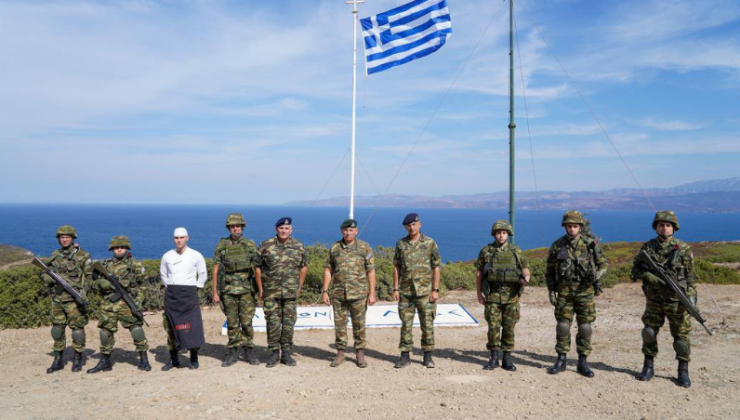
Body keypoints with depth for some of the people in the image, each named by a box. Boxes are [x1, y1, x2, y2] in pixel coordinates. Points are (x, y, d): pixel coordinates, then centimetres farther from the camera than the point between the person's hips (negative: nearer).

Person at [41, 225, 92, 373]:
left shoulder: (82, 255, -3)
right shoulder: (54, 255, 12)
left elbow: (89, 275, -2)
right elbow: (45, 273, 16)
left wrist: (83, 290, -13)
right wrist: (49, 277, -6)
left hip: (74, 298, -5)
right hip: (57, 298, 5)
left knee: (77, 328, -1)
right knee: (57, 328, 9)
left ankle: (78, 359, 12)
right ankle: (58, 360, 21)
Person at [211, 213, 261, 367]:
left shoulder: (250, 245, 2)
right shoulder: (221, 246, 3)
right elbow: (216, 269, 4)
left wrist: (259, 289, 2)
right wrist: (215, 292, 1)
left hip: (246, 290, -1)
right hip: (228, 290, 1)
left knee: (246, 322, 0)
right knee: (232, 323, 6)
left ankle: (249, 351, 13)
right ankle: (233, 353, 16)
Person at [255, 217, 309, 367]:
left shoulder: (299, 246, 2)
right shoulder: (266, 246, -2)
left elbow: (304, 267, 12)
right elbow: (257, 267, 3)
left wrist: (299, 287, 9)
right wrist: (261, 289, 1)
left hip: (291, 292, 1)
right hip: (271, 292, -1)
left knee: (289, 323, 6)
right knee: (273, 323, 2)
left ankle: (286, 353, 18)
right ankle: (274, 353, 14)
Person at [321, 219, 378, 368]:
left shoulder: (364, 247, -3)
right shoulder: (334, 248, 5)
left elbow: (371, 271, -3)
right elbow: (328, 270, 8)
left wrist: (372, 293, -7)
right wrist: (324, 291, 2)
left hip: (359, 293, -2)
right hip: (338, 294, 2)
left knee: (359, 324, 5)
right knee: (339, 324, 7)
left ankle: (360, 354, 17)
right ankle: (340, 353, 20)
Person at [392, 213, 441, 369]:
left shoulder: (430, 243, -2)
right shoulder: (400, 244, 5)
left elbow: (436, 268, -2)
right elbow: (396, 267, 7)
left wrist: (435, 290, -7)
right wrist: (395, 289, 2)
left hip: (425, 291, -2)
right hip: (405, 292, 2)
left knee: (427, 324, 3)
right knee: (406, 324, 6)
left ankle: (428, 356, 14)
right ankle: (405, 356, 14)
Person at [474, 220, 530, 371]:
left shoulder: (516, 252, 2)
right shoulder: (486, 251, 0)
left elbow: (526, 270, 7)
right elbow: (479, 273, 5)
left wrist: (526, 278, -16)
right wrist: (478, 293, 2)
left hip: (511, 295, 1)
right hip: (492, 295, -1)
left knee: (509, 328, 5)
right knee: (493, 327, 0)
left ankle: (507, 359, 15)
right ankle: (494, 358, 11)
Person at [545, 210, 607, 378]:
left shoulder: (591, 244, -2)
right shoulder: (557, 246, 1)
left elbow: (603, 264, 6)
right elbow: (549, 270, 8)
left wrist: (597, 274, -15)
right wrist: (551, 291, 3)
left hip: (585, 290, -1)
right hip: (564, 291, 1)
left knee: (585, 327, 2)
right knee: (563, 326, 3)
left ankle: (583, 363, 14)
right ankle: (561, 361, 15)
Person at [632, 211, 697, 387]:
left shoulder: (683, 249, -3)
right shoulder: (647, 247, 2)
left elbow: (690, 275, -1)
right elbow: (636, 270, -1)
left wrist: (691, 296, -10)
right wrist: (654, 278, -16)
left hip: (677, 300, -2)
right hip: (654, 300, 2)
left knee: (681, 335, 3)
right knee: (649, 332, 6)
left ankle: (683, 372, 16)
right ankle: (648, 368, 20)